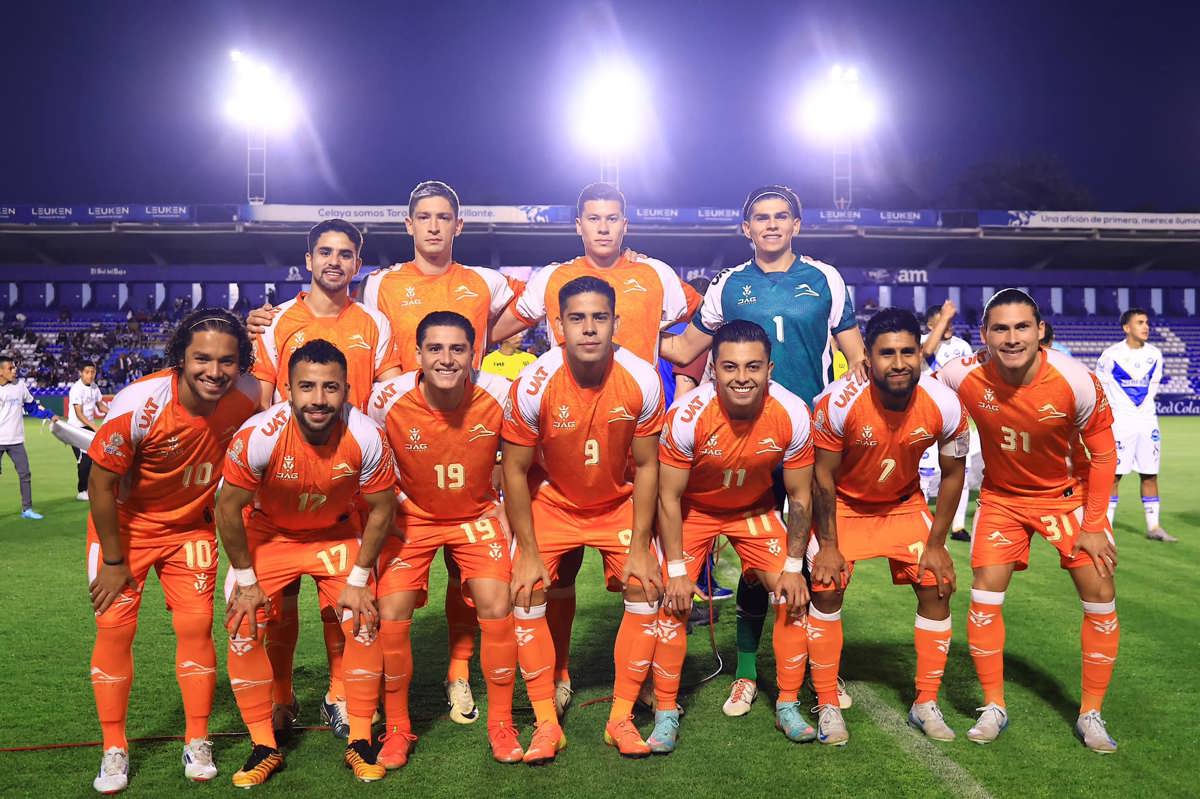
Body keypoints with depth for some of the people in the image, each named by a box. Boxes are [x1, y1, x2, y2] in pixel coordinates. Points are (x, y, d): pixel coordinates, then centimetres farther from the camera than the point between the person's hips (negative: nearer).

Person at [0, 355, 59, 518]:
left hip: (16, 440, 3)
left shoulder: (20, 387, 4)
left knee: (25, 473, 4)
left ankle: (27, 509, 13)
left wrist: (50, 415, 3)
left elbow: (33, 407, 13)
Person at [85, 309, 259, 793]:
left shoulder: (249, 397, -21)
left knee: (196, 625, 0)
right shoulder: (138, 404, -30)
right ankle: (114, 750, 16)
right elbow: (101, 485, -18)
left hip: (191, 526, 2)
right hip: (125, 525, -2)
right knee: (114, 628, -1)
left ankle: (197, 744, 17)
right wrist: (113, 561, -10)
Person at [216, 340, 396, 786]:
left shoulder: (366, 437, -28)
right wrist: (246, 580, -10)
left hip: (338, 534, 0)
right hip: (267, 534, 0)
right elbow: (228, 508, -17)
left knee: (363, 624, -9)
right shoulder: (259, 435, -31)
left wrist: (358, 580, -9)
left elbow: (381, 508, -12)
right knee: (242, 629, -8)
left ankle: (359, 743, 8)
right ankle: (265, 747, 9)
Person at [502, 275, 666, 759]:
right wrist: (528, 552, -13)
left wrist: (640, 547, -11)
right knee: (527, 591, -13)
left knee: (645, 588, -9)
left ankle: (621, 719, 7)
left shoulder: (642, 381, -22)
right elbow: (515, 471, -15)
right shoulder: (533, 384, -25)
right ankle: (546, 723, 1)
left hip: (619, 501, 1)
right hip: (550, 500, -1)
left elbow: (646, 466, -10)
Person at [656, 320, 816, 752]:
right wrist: (676, 571, -17)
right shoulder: (687, 414, -32)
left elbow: (799, 497, -10)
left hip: (755, 508, 2)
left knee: (792, 596, -5)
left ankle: (788, 705, 14)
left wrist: (792, 567, -8)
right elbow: (669, 497, -19)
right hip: (693, 509, -2)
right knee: (672, 602, -12)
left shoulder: (792, 414, -26)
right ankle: (666, 713, 4)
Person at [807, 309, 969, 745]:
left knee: (936, 588, -4)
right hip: (843, 503, -2)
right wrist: (828, 546, -14)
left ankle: (926, 705, 14)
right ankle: (828, 707, 3)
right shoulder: (838, 402, -31)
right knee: (826, 590, -13)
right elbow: (823, 476, -18)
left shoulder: (945, 406, -23)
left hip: (904, 503, 3)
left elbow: (953, 473, -7)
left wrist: (936, 543, -6)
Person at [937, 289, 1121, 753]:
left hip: (1069, 493, 0)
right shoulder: (962, 377, -26)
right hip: (1002, 496, 1)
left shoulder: (1076, 382, -27)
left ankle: (1091, 715, 15)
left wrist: (1093, 524, -10)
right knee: (985, 595, -6)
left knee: (1100, 596, -3)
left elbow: (1102, 452, -12)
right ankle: (993, 708, 12)